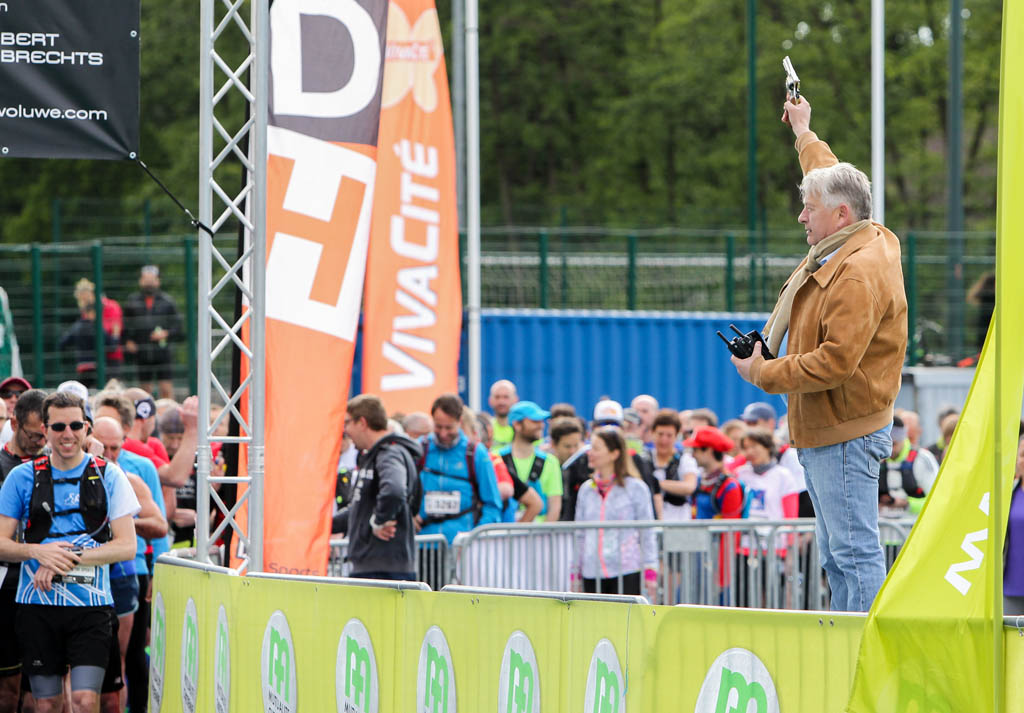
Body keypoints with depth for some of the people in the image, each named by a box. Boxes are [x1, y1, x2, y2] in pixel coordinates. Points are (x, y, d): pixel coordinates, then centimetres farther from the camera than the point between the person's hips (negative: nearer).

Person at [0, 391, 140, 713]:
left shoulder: (108, 475, 3)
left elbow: (127, 546, -3)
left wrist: (68, 558, -14)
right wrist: (39, 552, -15)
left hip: (91, 605, -1)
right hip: (36, 605, 1)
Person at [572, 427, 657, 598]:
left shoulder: (635, 488, -1)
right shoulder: (586, 489, 12)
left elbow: (647, 533, 0)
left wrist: (650, 572, -4)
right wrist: (575, 574, 15)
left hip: (625, 573, -4)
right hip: (591, 574, 4)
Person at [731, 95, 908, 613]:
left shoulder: (859, 272, -20)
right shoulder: (859, 245, 12)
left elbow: (836, 361, -27)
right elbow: (831, 179, 34)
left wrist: (765, 373, -15)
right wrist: (804, 134, 49)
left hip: (846, 434, -11)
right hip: (823, 434, 11)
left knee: (855, 550, -12)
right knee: (837, 557, 11)